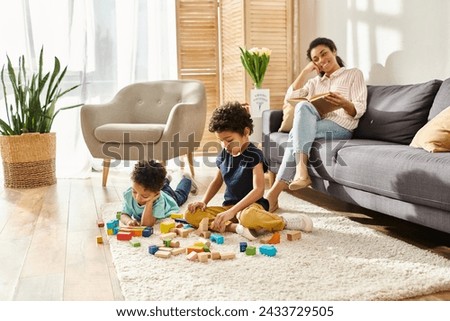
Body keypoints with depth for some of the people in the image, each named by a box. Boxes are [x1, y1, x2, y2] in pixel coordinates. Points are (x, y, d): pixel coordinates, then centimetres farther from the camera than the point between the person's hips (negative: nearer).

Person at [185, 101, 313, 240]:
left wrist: (232, 211, -25)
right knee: (191, 215, -14)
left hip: (251, 205, -7)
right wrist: (204, 201, 4)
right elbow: (217, 181, 22)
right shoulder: (223, 155, 8)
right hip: (228, 206, 7)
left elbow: (258, 190, -19)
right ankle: (236, 227, -27)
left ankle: (286, 222, -15)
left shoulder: (254, 155, -12)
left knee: (248, 216, -44)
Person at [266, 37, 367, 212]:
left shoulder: (354, 74, 14)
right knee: (303, 106, -29)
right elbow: (290, 97, 15)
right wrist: (306, 71, 14)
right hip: (317, 125, 5)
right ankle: (300, 172, -40)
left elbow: (359, 110, 0)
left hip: (340, 127, -5)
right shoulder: (315, 82, 29)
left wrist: (344, 103, -22)